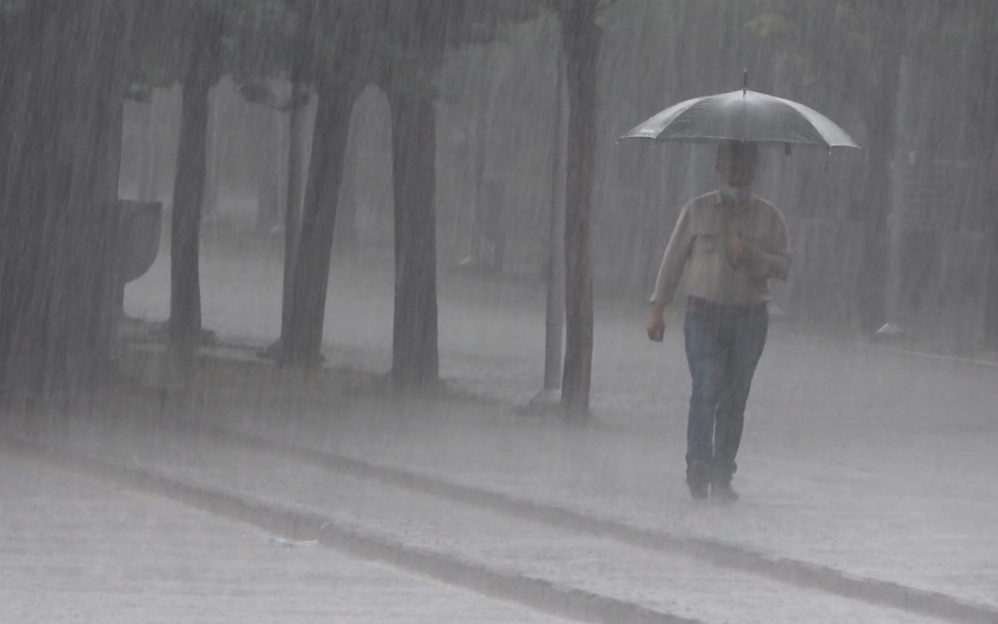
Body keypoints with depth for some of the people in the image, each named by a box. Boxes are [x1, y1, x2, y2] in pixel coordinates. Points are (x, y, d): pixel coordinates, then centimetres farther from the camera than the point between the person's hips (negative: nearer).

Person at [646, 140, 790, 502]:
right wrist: (658, 308, 5)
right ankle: (698, 465, -19)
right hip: (705, 313, -2)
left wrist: (751, 255, -14)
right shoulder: (697, 211, 8)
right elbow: (673, 259, 10)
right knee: (706, 390, -16)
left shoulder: (768, 217, 10)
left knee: (735, 399, 1)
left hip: (750, 318, 2)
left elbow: (784, 266, 5)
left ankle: (721, 476, 5)